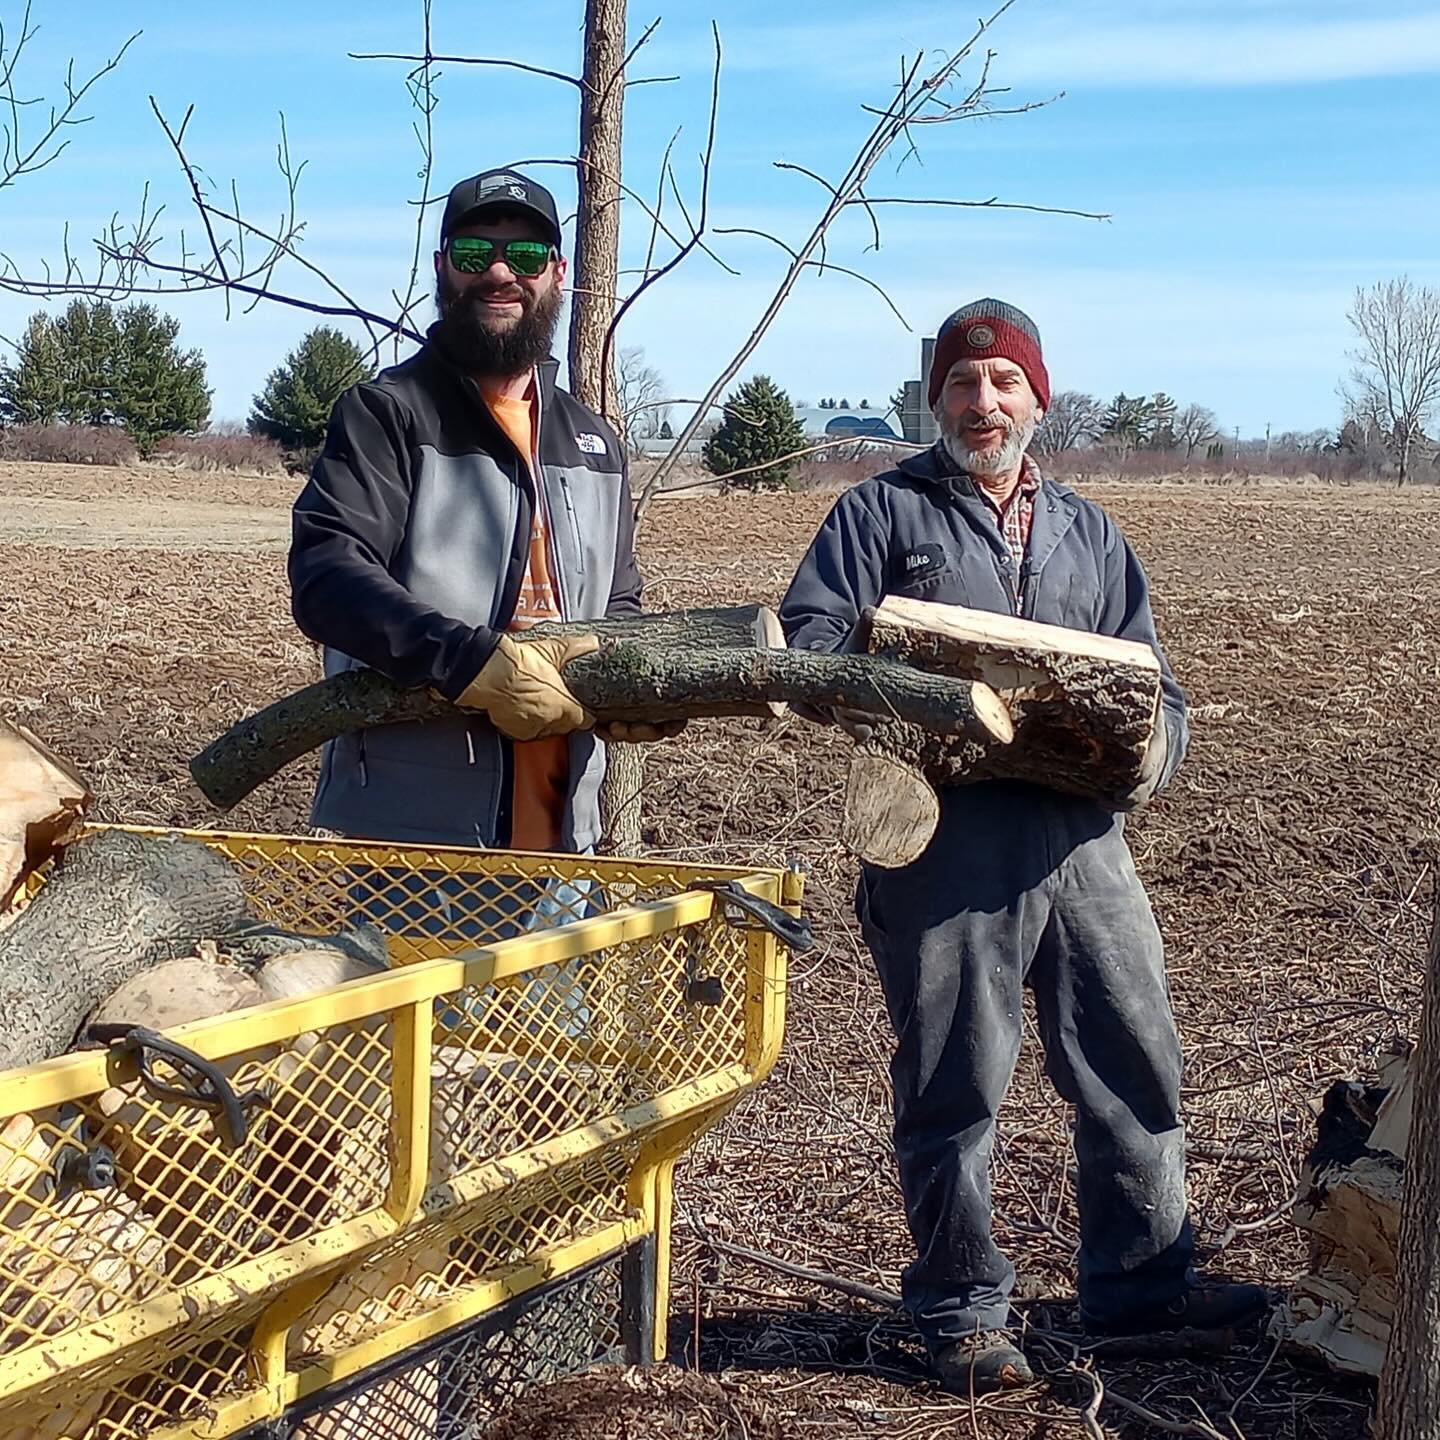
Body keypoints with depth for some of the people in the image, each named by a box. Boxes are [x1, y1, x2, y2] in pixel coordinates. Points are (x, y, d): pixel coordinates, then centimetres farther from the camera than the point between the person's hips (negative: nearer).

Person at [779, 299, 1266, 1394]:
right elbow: (808, 631, -3)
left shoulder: (1088, 532, 21)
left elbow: (1150, 680, 19)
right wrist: (866, 703, -24)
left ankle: (1142, 1277, 26)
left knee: (1137, 1058, 9)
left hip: (1083, 833, 5)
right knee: (954, 1079, 1)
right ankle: (964, 1313, 15)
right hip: (947, 838, -4)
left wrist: (1148, 750, -4)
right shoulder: (886, 511, 8)